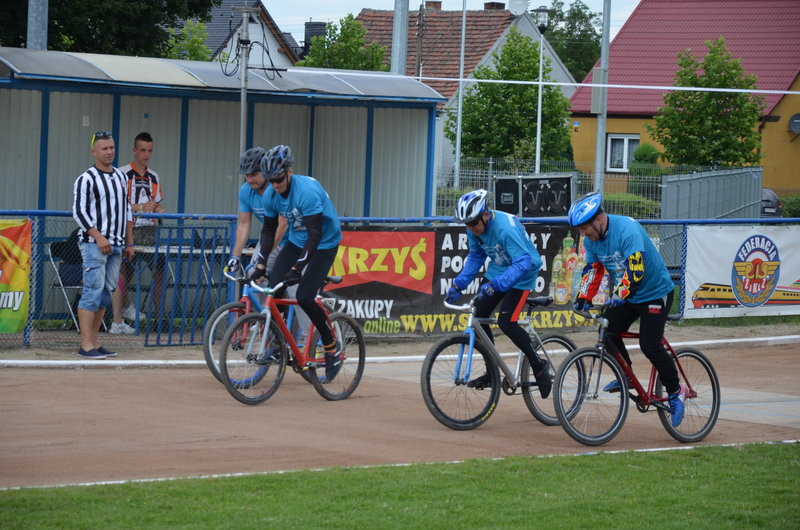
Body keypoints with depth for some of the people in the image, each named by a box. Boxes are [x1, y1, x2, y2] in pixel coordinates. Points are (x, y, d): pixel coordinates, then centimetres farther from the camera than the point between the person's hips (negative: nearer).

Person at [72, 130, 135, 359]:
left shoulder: (121, 177, 17)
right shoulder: (87, 179, -5)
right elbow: (79, 212, -10)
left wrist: (129, 243, 18)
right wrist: (98, 237, -19)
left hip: (116, 246, 7)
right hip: (94, 244, -7)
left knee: (106, 293, 7)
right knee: (93, 291, -11)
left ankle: (94, 341, 11)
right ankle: (86, 345, -11)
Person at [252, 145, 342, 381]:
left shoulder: (307, 191, -31)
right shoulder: (270, 196, -10)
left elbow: (315, 234, -32)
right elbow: (268, 230, 2)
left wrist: (298, 268, -36)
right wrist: (261, 263, -7)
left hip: (324, 243, -6)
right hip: (296, 240, 6)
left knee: (304, 297, -18)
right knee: (274, 286, -13)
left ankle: (332, 346, 1)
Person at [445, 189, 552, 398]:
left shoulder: (505, 228, -33)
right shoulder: (474, 229, -9)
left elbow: (522, 263, -39)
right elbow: (475, 257, 7)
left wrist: (494, 284, -48)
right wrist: (458, 284, -4)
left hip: (520, 274, -8)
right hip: (497, 270, 8)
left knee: (506, 321, -20)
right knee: (478, 316, -2)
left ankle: (539, 366, -4)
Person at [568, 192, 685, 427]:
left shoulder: (627, 230, -29)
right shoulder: (591, 239, -4)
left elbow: (635, 270, -35)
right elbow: (592, 270, 4)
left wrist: (619, 294, -44)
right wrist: (583, 297, -8)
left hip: (655, 291, -8)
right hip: (624, 297, 8)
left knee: (650, 346, -15)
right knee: (608, 332, -7)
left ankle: (675, 391, 3)